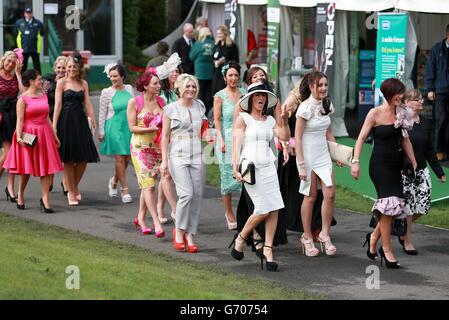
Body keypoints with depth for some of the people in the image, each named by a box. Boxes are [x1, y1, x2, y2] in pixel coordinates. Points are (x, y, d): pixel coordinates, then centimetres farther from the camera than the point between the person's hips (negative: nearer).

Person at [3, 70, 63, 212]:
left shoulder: (43, 96, 12)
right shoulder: (23, 99, -6)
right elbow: (20, 120, -11)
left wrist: (54, 135, 15)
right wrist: (19, 137, -22)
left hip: (44, 134, 5)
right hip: (29, 135, -5)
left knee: (46, 167, -2)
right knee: (26, 168, 3)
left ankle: (45, 199, 0)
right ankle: (20, 194, 22)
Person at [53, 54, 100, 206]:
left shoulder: (83, 83, 11)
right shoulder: (61, 82, 0)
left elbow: (88, 104, 10)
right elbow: (58, 105, -4)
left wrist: (93, 121, 2)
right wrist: (54, 126, -9)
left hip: (81, 121, 4)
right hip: (66, 121, -4)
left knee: (84, 158, 0)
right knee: (68, 159, 1)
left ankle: (74, 188, 20)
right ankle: (72, 193, 10)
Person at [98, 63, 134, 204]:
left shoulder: (129, 89, 6)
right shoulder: (106, 92, -4)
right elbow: (102, 113, 1)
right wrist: (101, 131, -1)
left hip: (129, 126, 4)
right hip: (114, 127, -4)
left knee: (127, 158, 6)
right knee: (120, 158, -5)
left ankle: (114, 180, 31)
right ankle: (124, 190, 2)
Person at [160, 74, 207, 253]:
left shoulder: (199, 107, 12)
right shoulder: (171, 109, 0)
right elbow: (165, 136, 1)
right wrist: (164, 161, -4)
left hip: (197, 156, 4)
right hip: (178, 156, -4)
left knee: (197, 196, -1)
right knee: (187, 193, -17)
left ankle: (190, 236, 8)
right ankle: (179, 230, 2)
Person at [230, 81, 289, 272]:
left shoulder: (269, 120, 15)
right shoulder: (243, 118, 1)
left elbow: (284, 136, 4)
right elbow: (237, 143, -6)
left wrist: (285, 121, -11)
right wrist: (235, 167, -16)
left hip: (268, 167, 5)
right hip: (251, 167, -5)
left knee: (274, 209, -6)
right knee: (263, 210, -10)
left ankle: (267, 250, 1)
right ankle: (240, 239, 13)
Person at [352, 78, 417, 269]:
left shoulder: (400, 114, 11)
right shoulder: (375, 114, -6)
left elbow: (405, 140, 18)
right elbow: (361, 138, -6)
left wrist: (414, 163, 17)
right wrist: (355, 162, -14)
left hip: (395, 165, 6)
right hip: (380, 165, -6)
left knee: (394, 207, 4)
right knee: (389, 203, -13)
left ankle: (374, 237, 28)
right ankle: (387, 250, -7)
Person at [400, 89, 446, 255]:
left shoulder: (425, 122, 8)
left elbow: (429, 149, 15)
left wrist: (439, 172, 15)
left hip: (421, 170, 6)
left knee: (423, 206, 2)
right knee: (407, 206, 0)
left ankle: (403, 229, 28)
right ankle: (407, 242, 15)